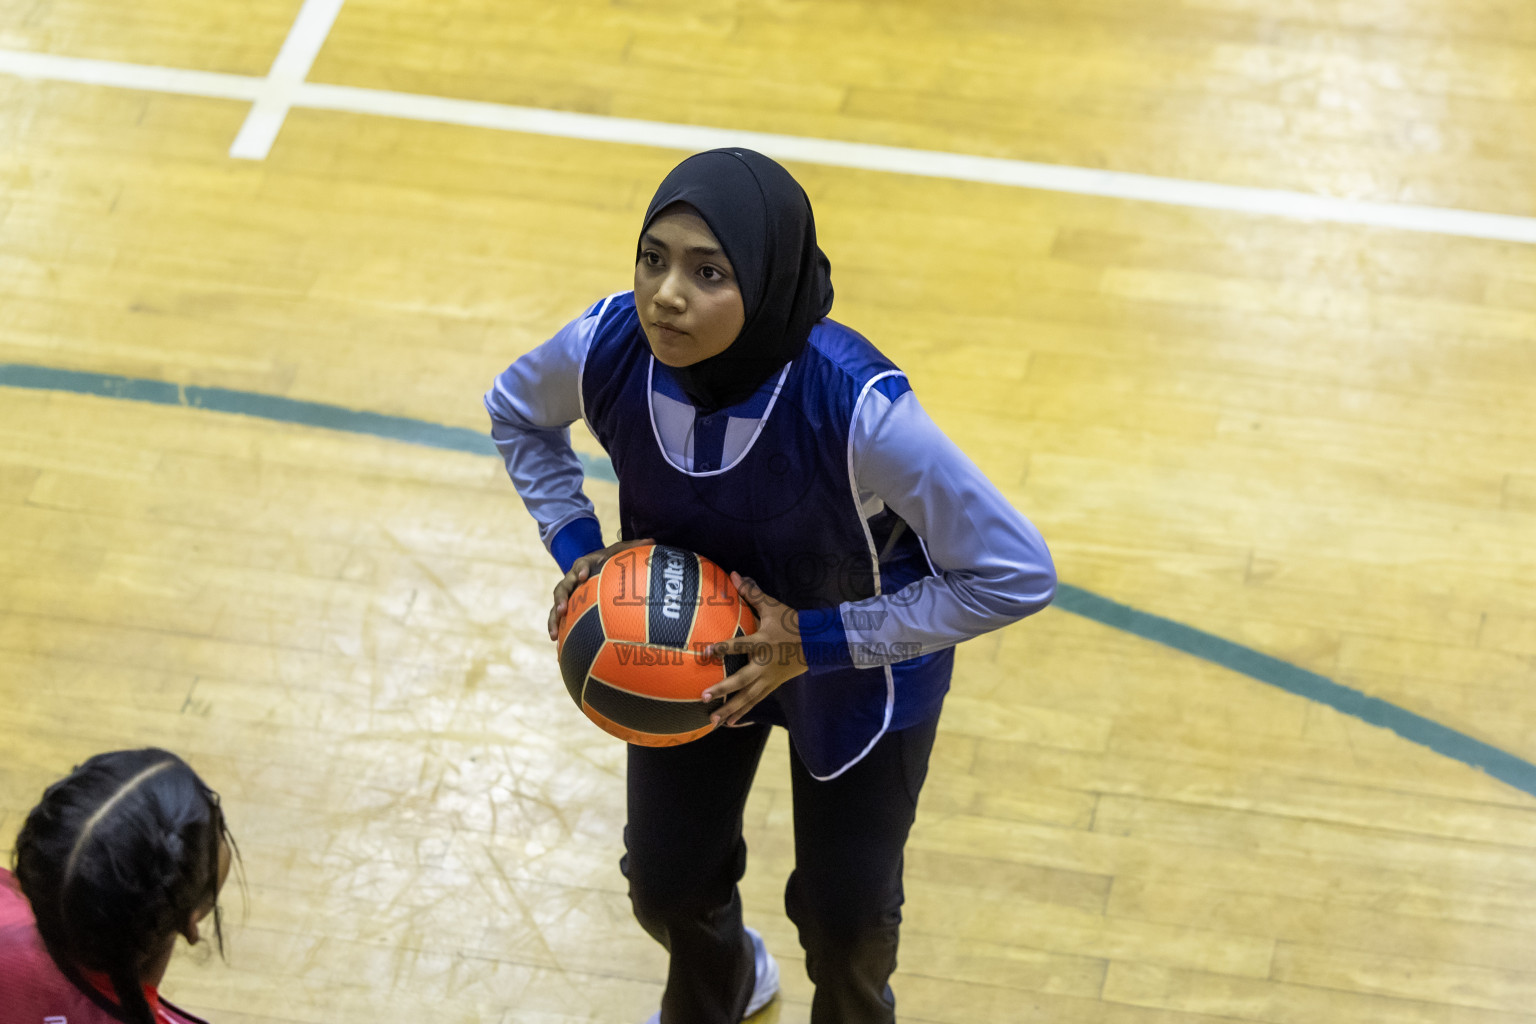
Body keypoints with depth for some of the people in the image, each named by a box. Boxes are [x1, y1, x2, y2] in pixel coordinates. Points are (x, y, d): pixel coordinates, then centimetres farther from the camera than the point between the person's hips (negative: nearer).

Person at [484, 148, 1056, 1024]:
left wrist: (819, 641, -31)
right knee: (667, 885, 21)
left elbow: (1018, 574, -31)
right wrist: (575, 545, -15)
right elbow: (517, 413, -1)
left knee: (843, 916, 14)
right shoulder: (608, 348, -29)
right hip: (691, 647, 4)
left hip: (859, 661, -3)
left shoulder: (859, 407, -41)